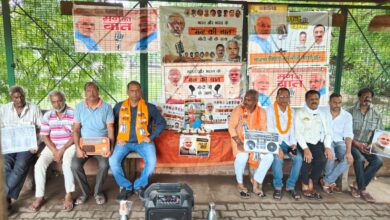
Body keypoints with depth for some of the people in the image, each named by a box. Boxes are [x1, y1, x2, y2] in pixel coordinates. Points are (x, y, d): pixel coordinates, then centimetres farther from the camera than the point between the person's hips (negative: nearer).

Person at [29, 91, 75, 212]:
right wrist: (54, 151, -12)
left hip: (69, 145, -4)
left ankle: (68, 195, -20)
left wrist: (62, 150, -18)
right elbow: (44, 136, 2)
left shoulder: (73, 113, -7)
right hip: (52, 146, 4)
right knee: (39, 164, -18)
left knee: (67, 162, -32)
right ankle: (39, 197, -6)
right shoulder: (47, 115, 4)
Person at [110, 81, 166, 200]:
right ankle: (126, 186, -2)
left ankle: (140, 185, -1)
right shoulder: (119, 106, 6)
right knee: (113, 161, -24)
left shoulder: (149, 107, 0)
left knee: (151, 161, -28)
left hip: (143, 141, -1)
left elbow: (162, 123, 5)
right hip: (124, 142, 2)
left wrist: (151, 137, -5)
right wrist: (117, 138, -2)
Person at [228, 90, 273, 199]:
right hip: (240, 141, -3)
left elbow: (264, 129, 0)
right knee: (242, 157, -33)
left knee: (269, 156, -22)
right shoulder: (238, 110, -7)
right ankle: (240, 184, -4)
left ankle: (256, 183, -3)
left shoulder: (261, 112, 1)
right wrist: (238, 142, -23)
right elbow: (231, 126, -11)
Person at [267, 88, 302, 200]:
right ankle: (278, 186, -13)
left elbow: (292, 129, 6)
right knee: (277, 158, -32)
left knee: (298, 158, -21)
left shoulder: (291, 111, 10)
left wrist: (293, 144, -11)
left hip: (287, 142, 4)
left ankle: (290, 186, -5)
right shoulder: (270, 110, -6)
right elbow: (270, 130, -14)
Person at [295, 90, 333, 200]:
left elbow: (327, 133, 11)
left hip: (317, 144, 4)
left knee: (323, 159, -25)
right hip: (304, 143, -3)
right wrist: (305, 148, -23)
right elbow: (298, 133, -9)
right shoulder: (300, 114, 2)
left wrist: (327, 147, -7)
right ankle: (305, 185, -8)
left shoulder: (321, 115, 16)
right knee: (307, 158, -30)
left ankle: (310, 184, -7)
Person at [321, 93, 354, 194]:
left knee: (348, 159, -25)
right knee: (331, 155, -34)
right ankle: (331, 182, -8)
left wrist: (348, 151, -21)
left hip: (339, 142, 3)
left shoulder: (347, 116, 1)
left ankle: (326, 181, -10)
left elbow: (348, 135, -7)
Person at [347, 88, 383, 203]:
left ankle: (356, 185, -10)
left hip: (367, 145, 4)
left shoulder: (376, 115, 7)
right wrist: (357, 143, -17)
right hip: (351, 143, -4)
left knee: (378, 161, -22)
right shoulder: (350, 112, -4)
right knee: (360, 159, -31)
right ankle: (363, 189, -14)